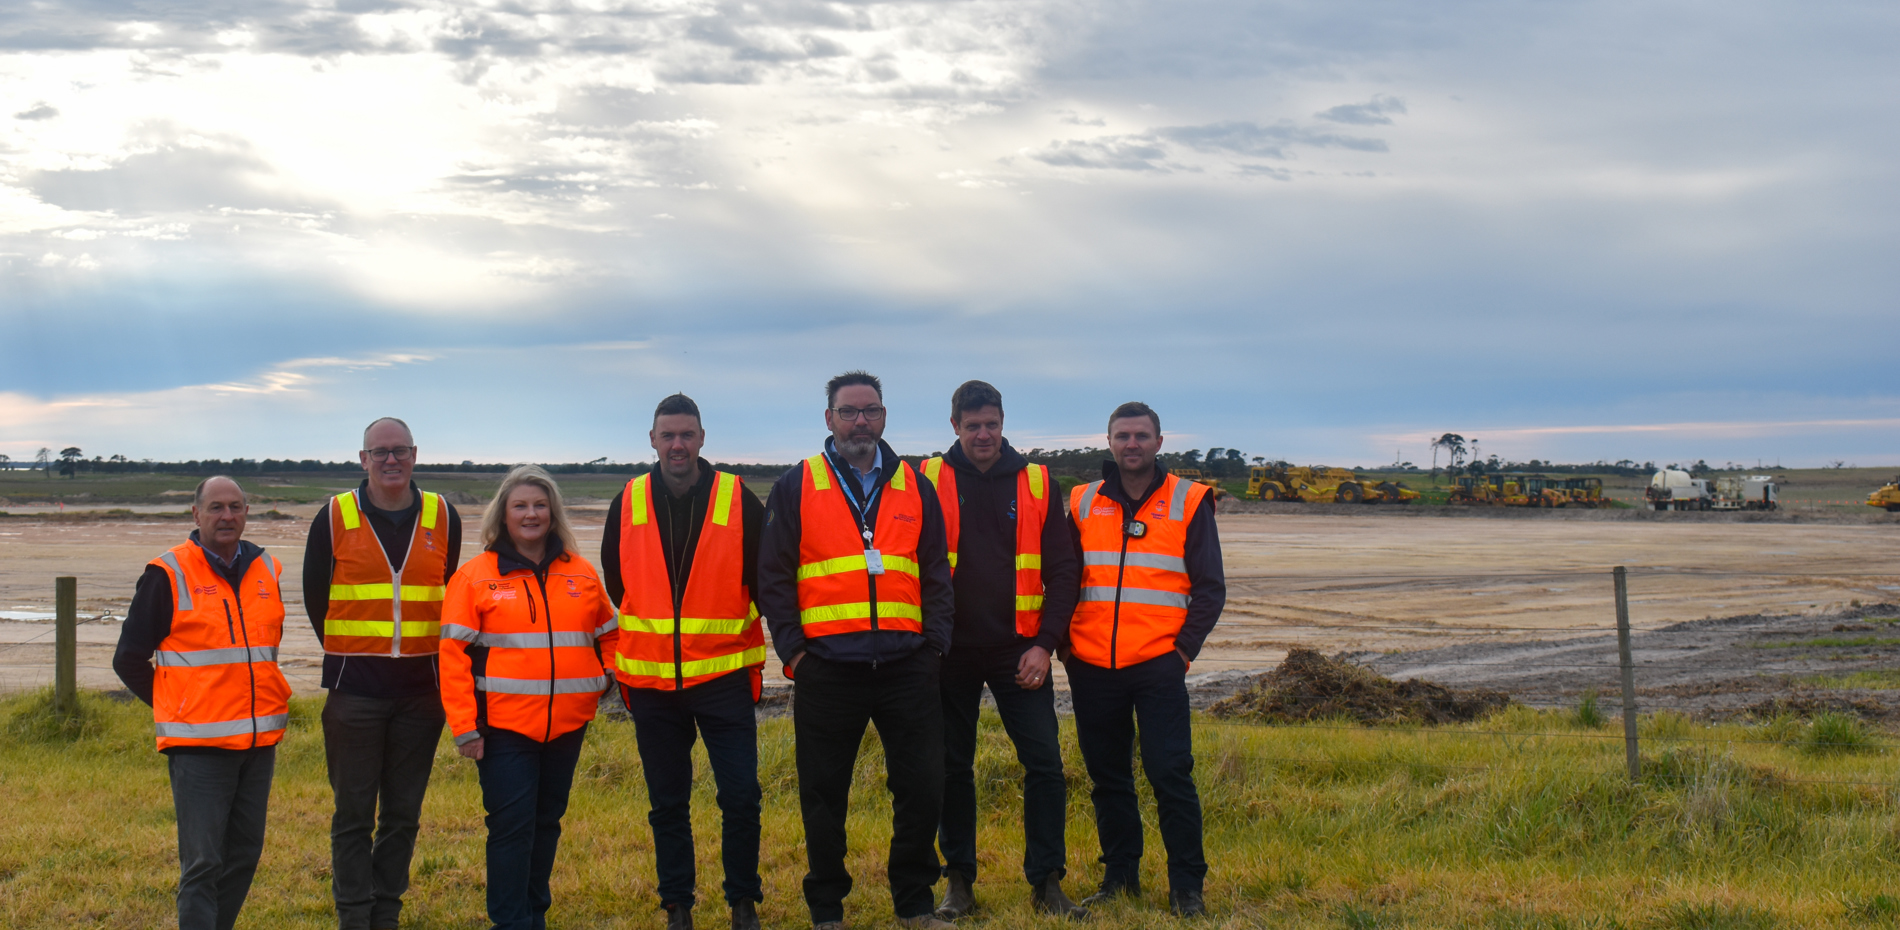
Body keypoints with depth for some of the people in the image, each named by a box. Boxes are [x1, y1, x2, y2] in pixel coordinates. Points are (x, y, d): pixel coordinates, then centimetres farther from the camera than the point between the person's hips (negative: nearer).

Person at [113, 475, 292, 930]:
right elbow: (129, 659, 1)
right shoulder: (168, 575, -5)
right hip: (199, 742, -5)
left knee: (244, 854, 11)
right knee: (203, 862, -6)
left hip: (259, 740, 5)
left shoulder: (267, 571, 10)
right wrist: (176, 707, 5)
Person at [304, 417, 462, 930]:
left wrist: (426, 655, 12)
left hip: (420, 690, 2)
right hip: (353, 690, -2)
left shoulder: (442, 517, 4)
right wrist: (348, 655, 11)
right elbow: (315, 598, 8)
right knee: (353, 814, 2)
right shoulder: (334, 518, -1)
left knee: (403, 813, 8)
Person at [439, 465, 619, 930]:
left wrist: (607, 675, 6)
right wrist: (465, 727, -10)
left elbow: (608, 632, 23)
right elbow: (454, 655, -6)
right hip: (505, 723, -4)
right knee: (512, 825, -5)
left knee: (547, 821, 13)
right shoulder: (474, 576, -3)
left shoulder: (580, 573, 7)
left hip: (567, 723, 4)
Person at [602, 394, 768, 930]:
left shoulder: (738, 500, -3)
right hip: (650, 681, 2)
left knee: (741, 797, -3)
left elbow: (768, 579, 4)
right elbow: (613, 587, 15)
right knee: (667, 804, 9)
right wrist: (619, 665, 17)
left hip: (724, 676, -2)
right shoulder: (627, 505, 4)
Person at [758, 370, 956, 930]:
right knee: (824, 795, 5)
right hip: (826, 669, -2)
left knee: (922, 788, 4)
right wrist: (792, 647, -5)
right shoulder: (795, 488, 5)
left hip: (907, 668, 2)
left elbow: (935, 574, 12)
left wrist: (935, 643, 3)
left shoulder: (915, 488, 12)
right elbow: (774, 576, 3)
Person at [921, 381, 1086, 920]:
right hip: (951, 653, 0)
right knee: (952, 768, 6)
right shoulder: (930, 481, 0)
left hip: (1020, 652, 1)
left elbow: (1062, 570, 4)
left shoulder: (1035, 482, 3)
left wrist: (1046, 643, -5)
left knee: (1045, 763, -3)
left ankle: (1046, 881, 7)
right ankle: (958, 881, 18)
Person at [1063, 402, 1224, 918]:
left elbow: (1210, 588, 3)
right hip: (1092, 667, 3)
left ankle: (1187, 885, 2)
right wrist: (1065, 644, 4)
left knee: (1170, 774, -7)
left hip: (1158, 666, -3)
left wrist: (1184, 648, -6)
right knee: (1107, 777, 9)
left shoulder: (1189, 503, 3)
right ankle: (1119, 875, 21)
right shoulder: (1082, 503, 10)